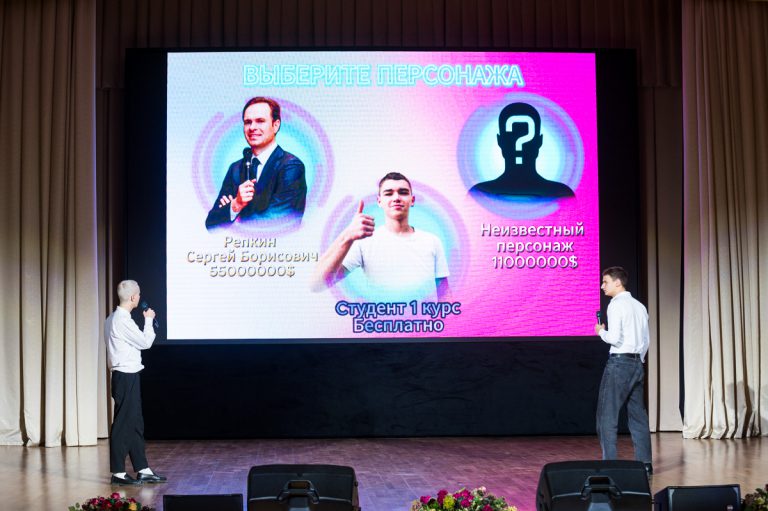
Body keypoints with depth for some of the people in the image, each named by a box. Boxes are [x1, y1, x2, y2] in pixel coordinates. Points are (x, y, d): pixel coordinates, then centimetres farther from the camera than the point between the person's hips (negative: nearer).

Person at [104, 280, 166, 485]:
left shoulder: (113, 319, 14)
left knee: (135, 424, 13)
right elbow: (146, 342, -10)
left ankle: (142, 470, 19)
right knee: (123, 423, -3)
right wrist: (149, 320, 1)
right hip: (126, 377, -10)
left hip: (125, 376, 10)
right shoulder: (123, 320, -18)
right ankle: (118, 472, 5)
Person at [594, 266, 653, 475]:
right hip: (637, 363, 8)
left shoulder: (616, 305, -9)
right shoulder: (640, 306, 16)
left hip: (619, 362, -8)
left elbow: (615, 338, -18)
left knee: (607, 415, -4)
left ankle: (610, 463, -7)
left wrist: (601, 331, 1)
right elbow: (646, 340, 17)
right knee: (637, 414, 11)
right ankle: (644, 463, 12)